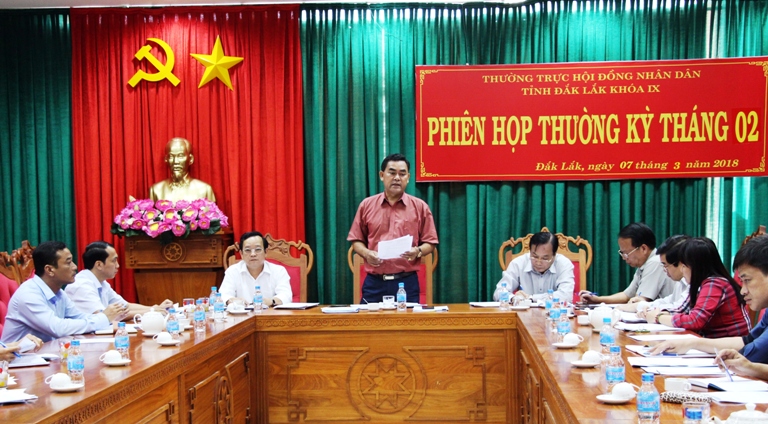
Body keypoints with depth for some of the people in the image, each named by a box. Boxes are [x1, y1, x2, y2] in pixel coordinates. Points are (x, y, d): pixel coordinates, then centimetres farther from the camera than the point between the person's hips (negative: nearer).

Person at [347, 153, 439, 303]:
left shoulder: (420, 207, 5)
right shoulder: (367, 205, 8)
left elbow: (430, 243, 6)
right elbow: (356, 240, 12)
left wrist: (418, 251, -15)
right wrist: (366, 253, -9)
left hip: (407, 282, -1)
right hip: (374, 282, 1)